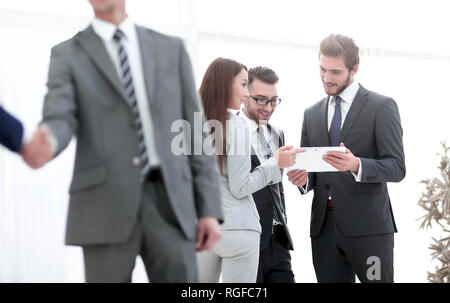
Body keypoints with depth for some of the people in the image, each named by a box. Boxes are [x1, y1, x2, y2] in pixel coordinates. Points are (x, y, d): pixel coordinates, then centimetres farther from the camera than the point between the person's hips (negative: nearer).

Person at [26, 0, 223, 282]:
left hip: (168, 202, 2)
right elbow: (59, 124, -9)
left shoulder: (170, 49, 16)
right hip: (107, 206, -2)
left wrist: (210, 210, 4)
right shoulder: (68, 56, 8)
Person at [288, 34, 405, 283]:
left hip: (368, 225, -5)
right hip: (324, 225, 5)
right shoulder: (312, 114, 17)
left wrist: (356, 165, -24)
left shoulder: (382, 107, 1)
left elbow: (397, 168, -6)